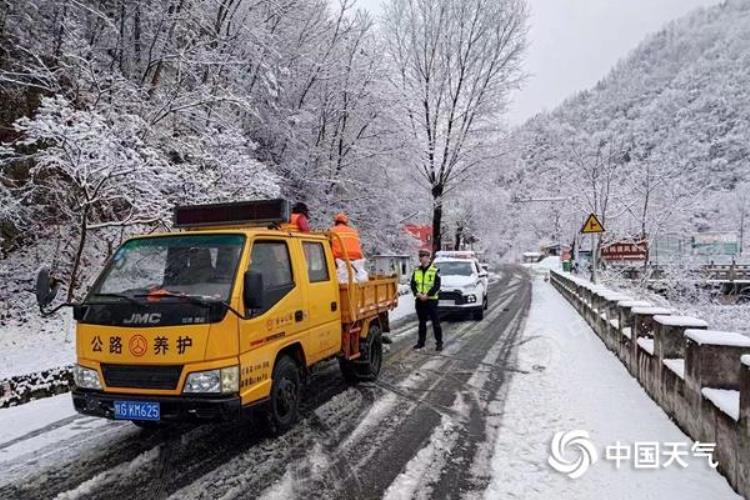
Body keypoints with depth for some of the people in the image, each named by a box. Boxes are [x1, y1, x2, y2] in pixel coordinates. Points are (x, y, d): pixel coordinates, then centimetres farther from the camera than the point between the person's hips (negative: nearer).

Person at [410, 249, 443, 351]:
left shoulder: (435, 271, -6)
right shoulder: (416, 271, 9)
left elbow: (437, 286, -11)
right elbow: (413, 284, 7)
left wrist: (427, 295, -18)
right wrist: (417, 293, -11)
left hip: (431, 300, -4)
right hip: (419, 300, 5)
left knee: (435, 322, -1)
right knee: (422, 322, 13)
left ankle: (439, 342, 6)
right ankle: (421, 341, 22)